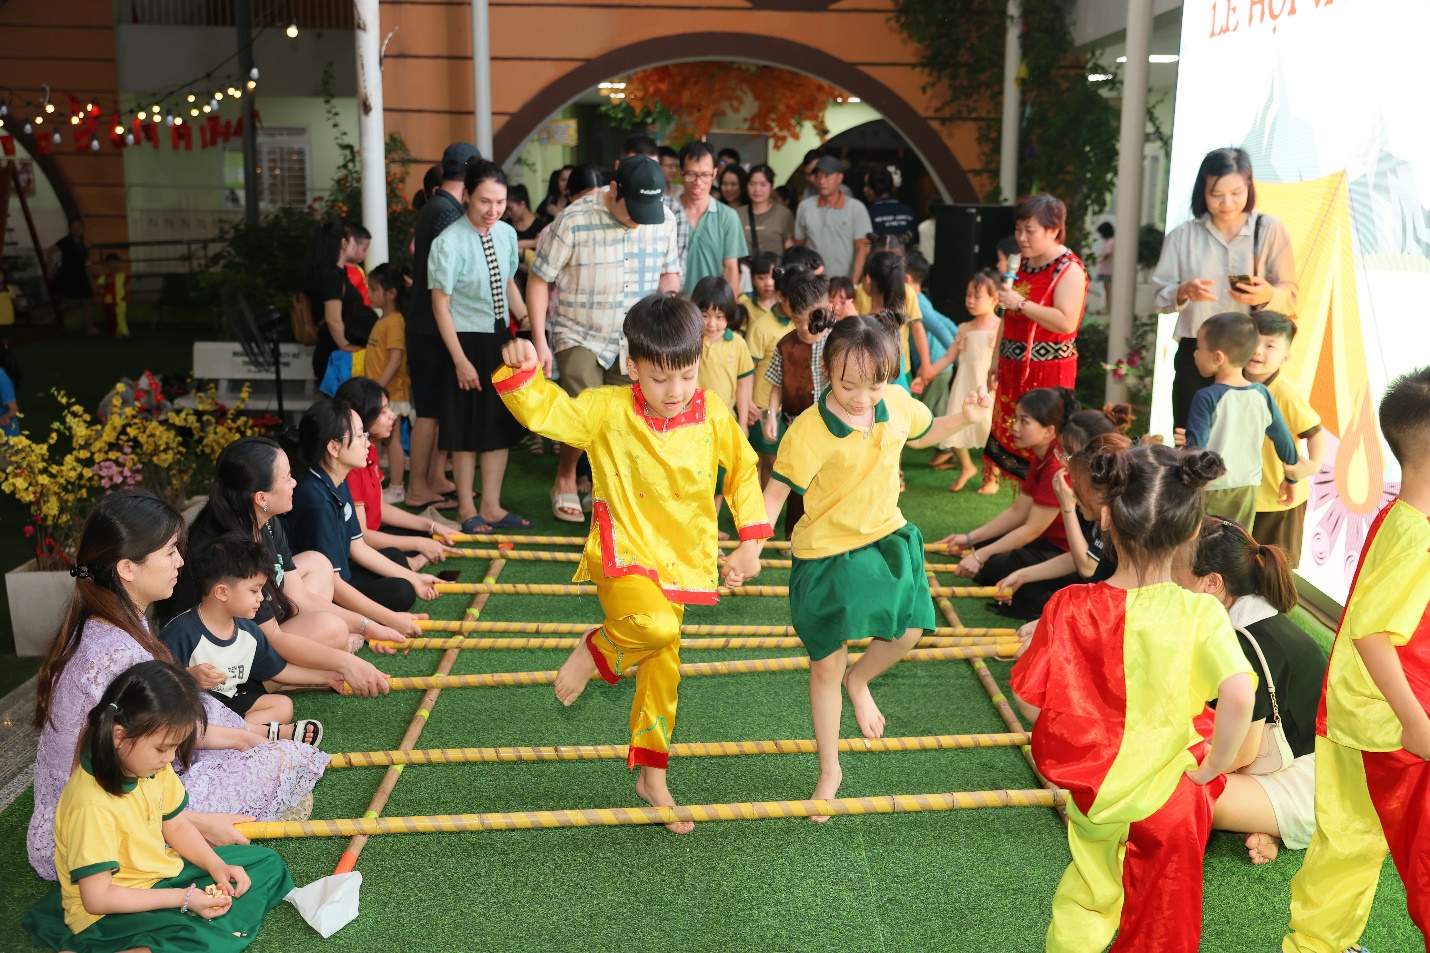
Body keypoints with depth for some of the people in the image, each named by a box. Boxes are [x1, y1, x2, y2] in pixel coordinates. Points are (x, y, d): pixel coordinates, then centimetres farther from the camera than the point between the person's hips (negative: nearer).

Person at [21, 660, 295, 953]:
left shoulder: (153, 767, -3)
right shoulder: (92, 806, -28)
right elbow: (97, 897, -26)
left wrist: (216, 866, -6)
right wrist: (183, 898, -24)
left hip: (162, 873, 10)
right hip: (111, 914, -9)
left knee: (267, 863, 6)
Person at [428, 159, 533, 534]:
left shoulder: (507, 234, 0)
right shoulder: (450, 242, -18)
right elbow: (441, 305, -16)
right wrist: (460, 360, -18)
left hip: (501, 338, 6)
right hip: (468, 340, -6)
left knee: (502, 424, 12)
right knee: (468, 429, 5)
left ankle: (491, 507, 26)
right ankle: (467, 510, 21)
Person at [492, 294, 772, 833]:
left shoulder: (714, 418, -5)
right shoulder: (607, 411, -12)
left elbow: (743, 470, 9)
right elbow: (543, 411, -9)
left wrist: (750, 541, 5)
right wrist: (523, 371, -29)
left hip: (677, 561, 4)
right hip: (622, 552, -4)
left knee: (662, 667, 14)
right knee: (655, 625, -34)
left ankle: (652, 777, 33)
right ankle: (596, 651, 1)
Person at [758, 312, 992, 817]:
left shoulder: (899, 403, -7)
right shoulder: (810, 429, -25)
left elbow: (922, 434, 15)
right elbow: (776, 491, -22)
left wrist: (965, 417, 0)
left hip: (886, 535, 5)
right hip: (825, 552, -5)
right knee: (826, 665, 4)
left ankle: (858, 682, 36)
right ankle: (829, 774, 24)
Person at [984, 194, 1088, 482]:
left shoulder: (1069, 269, -12)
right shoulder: (1024, 263, 13)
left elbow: (1066, 321, -23)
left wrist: (1021, 304, -22)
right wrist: (998, 360, 21)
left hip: (1048, 371, -8)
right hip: (1015, 367, 8)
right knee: (1010, 442, 10)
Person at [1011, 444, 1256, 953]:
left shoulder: (1069, 606, -18)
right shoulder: (1200, 613, -21)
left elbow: (1031, 702, -15)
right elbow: (1239, 695, -34)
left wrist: (1030, 644, 5)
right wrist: (1212, 767, -17)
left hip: (1091, 792, 1)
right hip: (1168, 798, -1)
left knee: (1087, 899, 27)